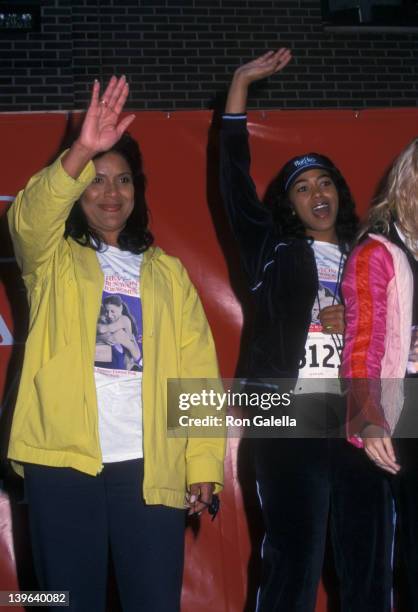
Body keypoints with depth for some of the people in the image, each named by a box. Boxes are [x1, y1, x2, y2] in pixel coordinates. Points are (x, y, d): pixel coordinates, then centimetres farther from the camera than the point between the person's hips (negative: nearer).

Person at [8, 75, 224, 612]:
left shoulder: (167, 272, 16)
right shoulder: (52, 259, 10)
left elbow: (197, 370, 7)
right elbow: (30, 217, -15)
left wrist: (204, 462, -2)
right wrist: (81, 152, -31)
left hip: (151, 467, 2)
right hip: (63, 459, -1)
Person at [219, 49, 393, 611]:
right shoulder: (275, 251, 10)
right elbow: (235, 178, 3)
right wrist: (241, 84, 2)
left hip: (361, 420, 3)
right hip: (292, 419, -3)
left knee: (369, 563, 6)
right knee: (294, 563, -2)